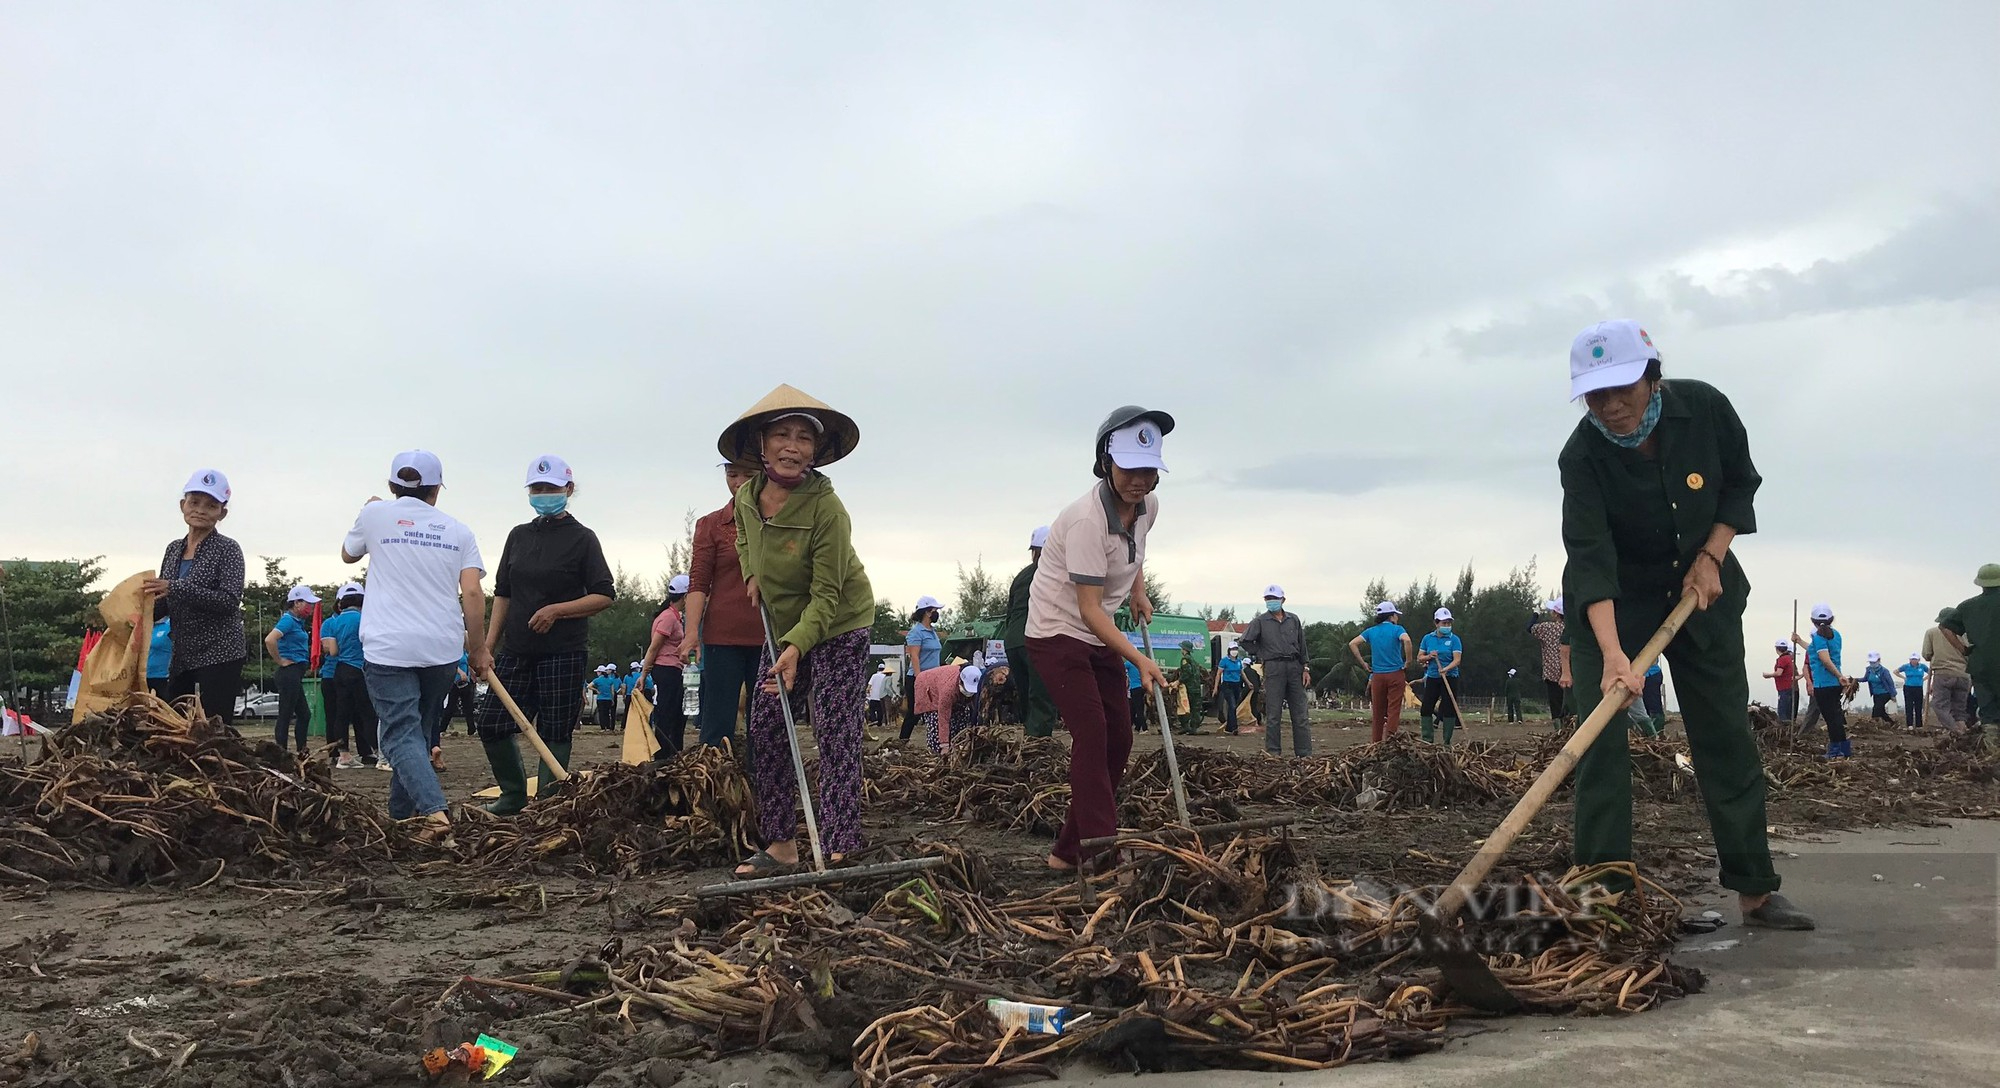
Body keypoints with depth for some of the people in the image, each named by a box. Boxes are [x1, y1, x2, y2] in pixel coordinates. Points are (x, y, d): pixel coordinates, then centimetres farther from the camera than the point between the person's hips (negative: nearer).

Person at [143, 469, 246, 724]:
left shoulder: (228, 549, -4)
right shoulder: (174, 550, 13)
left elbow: (229, 600, -17)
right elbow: (163, 606, 21)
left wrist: (175, 588, -22)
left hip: (219, 656, -7)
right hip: (182, 656, 7)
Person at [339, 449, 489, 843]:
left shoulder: (376, 515, 2)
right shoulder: (458, 531, 5)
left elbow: (348, 554, 23)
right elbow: (473, 593, -4)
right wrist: (478, 648, 5)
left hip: (389, 648, -3)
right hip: (443, 648, 3)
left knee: (401, 735, -7)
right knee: (416, 732, 18)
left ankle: (434, 812, -26)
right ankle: (402, 815, 23)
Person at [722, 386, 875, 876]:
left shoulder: (826, 508, -26)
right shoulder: (747, 498, -7)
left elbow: (826, 595, -26)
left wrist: (796, 647, -37)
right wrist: (752, 574, 2)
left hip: (839, 627, -7)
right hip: (784, 629, 7)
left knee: (835, 734, -11)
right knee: (766, 728, 4)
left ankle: (839, 849, -9)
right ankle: (780, 842, 12)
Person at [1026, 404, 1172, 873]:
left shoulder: (1148, 506, -4)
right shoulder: (1087, 520, -28)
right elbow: (1089, 610, -28)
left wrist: (1138, 591, 9)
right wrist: (1139, 660, -35)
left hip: (1101, 635, 8)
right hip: (1057, 631, -8)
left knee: (1119, 739, 5)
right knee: (1092, 733, -19)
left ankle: (1069, 851, 13)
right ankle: (1101, 847, -18)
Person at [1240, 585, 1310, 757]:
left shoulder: (1293, 620, 12)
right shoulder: (1260, 621, 2)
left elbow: (1302, 645, 13)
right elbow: (1246, 642, 3)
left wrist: (1305, 668, 8)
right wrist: (1260, 655, 1)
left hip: (1294, 667, 3)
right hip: (1273, 668, -3)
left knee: (1300, 713, 3)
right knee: (1274, 712, -3)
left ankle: (1305, 753, 5)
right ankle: (1273, 751, 3)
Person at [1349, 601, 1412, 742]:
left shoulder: (1371, 631, 9)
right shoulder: (1397, 629, -2)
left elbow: (1352, 644, 0)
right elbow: (1406, 640, -23)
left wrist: (1363, 663, 4)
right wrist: (1408, 661, -12)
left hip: (1377, 676, 4)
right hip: (1396, 674, -3)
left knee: (1377, 711, 9)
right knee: (1394, 709, -1)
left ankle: (1375, 743, 12)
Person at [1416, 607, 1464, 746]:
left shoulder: (1454, 639, -3)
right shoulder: (1428, 638, 6)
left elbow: (1457, 659, -14)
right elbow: (1419, 659, 11)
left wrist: (1446, 669, -32)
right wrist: (1429, 656, -11)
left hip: (1450, 678, -3)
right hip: (1432, 677, 3)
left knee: (1449, 709, -3)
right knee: (1426, 708, -1)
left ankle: (1447, 742, 2)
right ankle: (1426, 739, 5)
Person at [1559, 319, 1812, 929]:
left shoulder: (1705, 408, -16)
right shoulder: (1582, 457, -24)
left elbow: (1741, 484, 1)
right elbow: (1590, 555, -34)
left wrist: (1711, 555, -13)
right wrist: (1613, 653, -44)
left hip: (1703, 587, 3)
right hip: (1609, 601, -2)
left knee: (1727, 735, 3)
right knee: (1600, 735, -11)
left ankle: (1755, 889, 10)